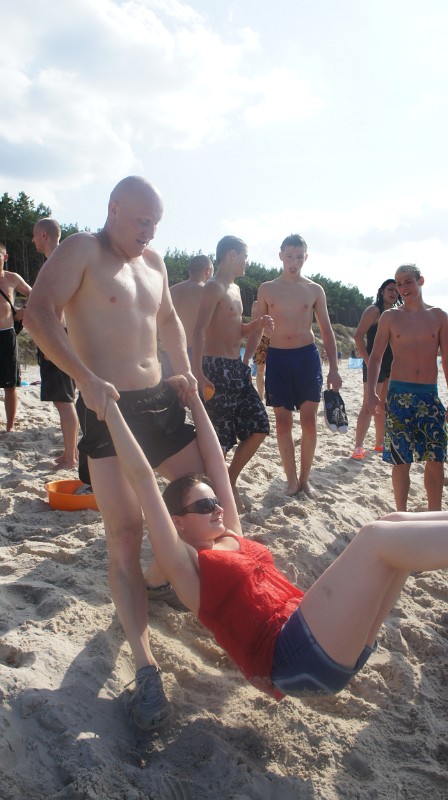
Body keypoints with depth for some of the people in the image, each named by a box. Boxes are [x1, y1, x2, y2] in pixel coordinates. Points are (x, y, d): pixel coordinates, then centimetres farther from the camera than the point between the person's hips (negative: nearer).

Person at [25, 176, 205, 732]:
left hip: (159, 400, 8)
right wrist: (86, 378, -26)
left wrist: (186, 378, 19)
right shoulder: (81, 250, -5)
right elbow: (40, 314, -17)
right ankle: (146, 669, -3)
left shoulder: (153, 262, 16)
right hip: (107, 409, -8)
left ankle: (158, 576, 37)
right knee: (124, 534, -9)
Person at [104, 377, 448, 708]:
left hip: (328, 643, 8)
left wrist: (195, 400, 32)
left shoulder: (232, 537, 24)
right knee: (378, 536, -21)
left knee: (395, 523, -6)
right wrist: (110, 406, 1)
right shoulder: (185, 561, 3)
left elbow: (217, 465, 26)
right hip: (297, 658, -8)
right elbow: (142, 477, -2)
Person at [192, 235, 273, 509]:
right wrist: (198, 374, -31)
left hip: (237, 367, 10)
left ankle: (230, 481, 21)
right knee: (218, 438, -4)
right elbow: (199, 330, -21)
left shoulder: (235, 289, 19)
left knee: (259, 426, 8)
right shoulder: (214, 287, -10)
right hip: (216, 368, -9)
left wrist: (257, 324, 7)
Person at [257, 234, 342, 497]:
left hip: (307, 356, 0)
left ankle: (305, 478, 15)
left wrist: (334, 368, 1)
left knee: (309, 421, 0)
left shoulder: (315, 290, 6)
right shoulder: (266, 289, 6)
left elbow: (327, 330, 7)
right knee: (283, 422, 3)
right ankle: (292, 479, 14)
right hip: (277, 357, 0)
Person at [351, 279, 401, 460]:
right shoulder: (374, 310, -7)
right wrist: (368, 361, -21)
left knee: (383, 407, 13)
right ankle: (358, 447, -10)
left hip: (391, 365, 8)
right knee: (368, 406, -11)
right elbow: (358, 335, -16)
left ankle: (379, 444, 22)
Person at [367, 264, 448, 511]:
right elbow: (375, 357, 3)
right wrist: (371, 392, -8)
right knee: (401, 460, 1)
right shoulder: (390, 317, 3)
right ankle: (402, 516, 15)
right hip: (400, 394, -2)